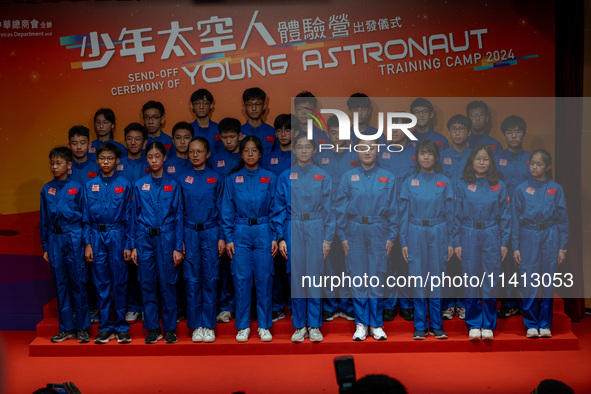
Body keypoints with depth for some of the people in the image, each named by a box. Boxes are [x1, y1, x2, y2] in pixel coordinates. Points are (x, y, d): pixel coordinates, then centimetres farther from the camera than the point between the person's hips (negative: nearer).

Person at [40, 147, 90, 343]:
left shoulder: (77, 188, 0)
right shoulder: (46, 189, 8)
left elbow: (84, 216, 2)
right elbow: (43, 220, 12)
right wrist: (45, 247, 9)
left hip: (74, 237, -3)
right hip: (55, 239, 3)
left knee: (78, 283, -1)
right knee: (60, 283, 7)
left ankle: (82, 327, 8)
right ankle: (66, 328, 15)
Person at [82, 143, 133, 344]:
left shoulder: (124, 184, 1)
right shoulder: (90, 186, 7)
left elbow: (129, 216, 1)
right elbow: (86, 218, 8)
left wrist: (128, 244, -3)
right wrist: (87, 244, 1)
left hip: (117, 235, -2)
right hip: (97, 236, 2)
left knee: (119, 282, 2)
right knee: (101, 283, 5)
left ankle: (121, 327, 12)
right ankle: (105, 327, 13)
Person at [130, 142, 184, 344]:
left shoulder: (172, 185, 3)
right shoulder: (139, 185, 7)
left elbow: (178, 216, 2)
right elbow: (135, 216, 9)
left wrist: (178, 247, -4)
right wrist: (134, 246, 4)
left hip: (166, 237, -1)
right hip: (145, 238, 2)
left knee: (167, 283, 1)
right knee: (148, 284, 4)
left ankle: (170, 328, 12)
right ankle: (153, 328, 15)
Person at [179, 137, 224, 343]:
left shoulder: (215, 178, 3)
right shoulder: (182, 179, 4)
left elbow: (221, 209, 4)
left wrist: (222, 237, -1)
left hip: (210, 232, 0)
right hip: (189, 233, 1)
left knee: (210, 278, 1)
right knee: (192, 279, 3)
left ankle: (209, 325, 10)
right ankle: (196, 325, 12)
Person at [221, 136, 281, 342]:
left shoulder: (270, 178, 4)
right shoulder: (232, 179, 5)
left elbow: (275, 209, 4)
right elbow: (227, 211, 5)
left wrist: (275, 237, -2)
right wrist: (228, 238, -1)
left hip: (263, 232, 0)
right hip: (240, 233, 0)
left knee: (264, 279, 2)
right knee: (241, 279, 2)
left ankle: (264, 325, 13)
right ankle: (243, 326, 13)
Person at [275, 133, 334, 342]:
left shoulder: (323, 176, 5)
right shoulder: (285, 177, 5)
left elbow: (328, 209, 4)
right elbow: (280, 208, 5)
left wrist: (327, 238, -1)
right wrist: (280, 237, -2)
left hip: (316, 229, 0)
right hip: (293, 229, 0)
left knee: (314, 276, 1)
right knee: (296, 277, 3)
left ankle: (314, 326, 11)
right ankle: (299, 326, 13)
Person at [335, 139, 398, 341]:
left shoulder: (388, 178, 5)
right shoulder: (348, 177, 4)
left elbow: (393, 210, 5)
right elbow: (340, 209, 4)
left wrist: (391, 237, 0)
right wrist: (343, 237, -1)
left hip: (379, 232, 0)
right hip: (355, 231, 0)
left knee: (377, 277, 2)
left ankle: (376, 324, 13)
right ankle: (361, 324, 12)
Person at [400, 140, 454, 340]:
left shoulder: (444, 182, 3)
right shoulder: (409, 182, 3)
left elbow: (449, 213, 4)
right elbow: (404, 214, 4)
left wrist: (451, 242, 1)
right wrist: (404, 242, -1)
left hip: (438, 234, 0)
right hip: (416, 234, 0)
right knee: (418, 280, 2)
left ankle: (436, 325, 15)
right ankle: (420, 327, 11)